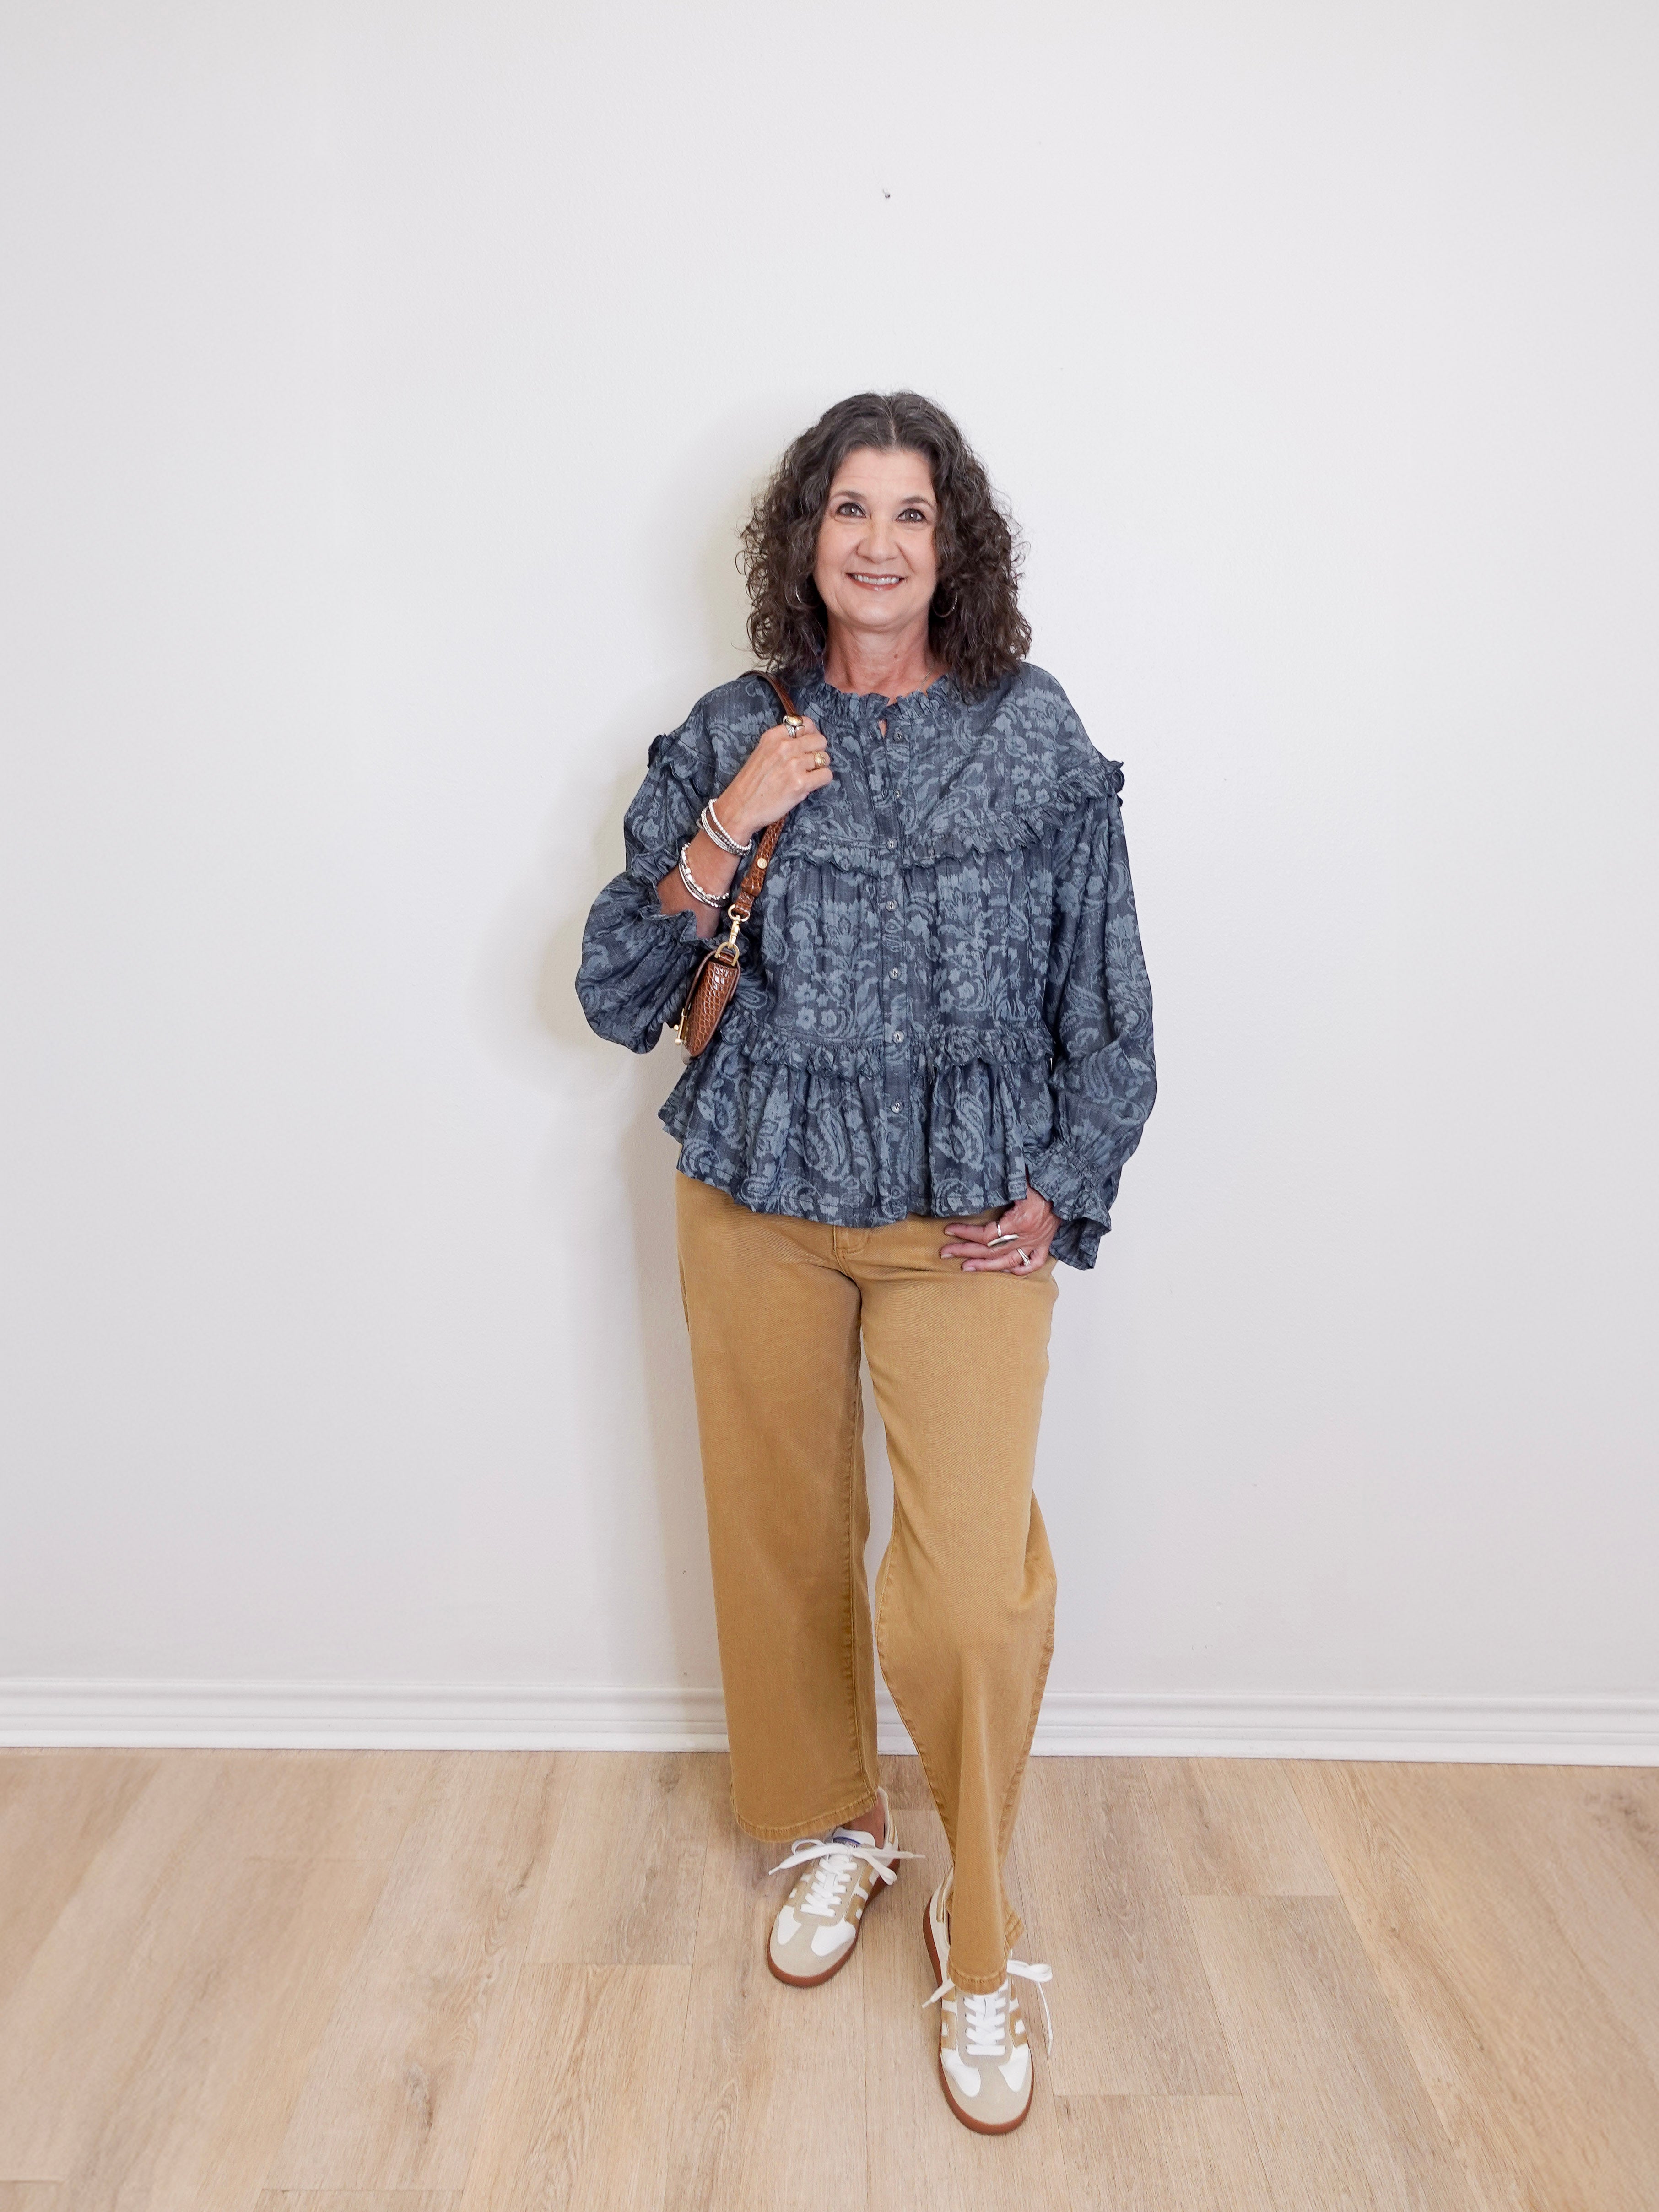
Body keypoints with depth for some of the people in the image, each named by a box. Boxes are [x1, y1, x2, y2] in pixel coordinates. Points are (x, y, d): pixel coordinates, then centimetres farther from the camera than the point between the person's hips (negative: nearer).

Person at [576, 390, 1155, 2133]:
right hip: (758, 1203, 2)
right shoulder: (725, 742, 3)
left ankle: (979, 1936, 19)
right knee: (783, 1537, 14)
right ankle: (832, 1828, 42)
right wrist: (722, 834, -13)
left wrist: (1063, 1189, -3)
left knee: (970, 1592, -9)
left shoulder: (1037, 738, 1)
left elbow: (1107, 999, 5)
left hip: (965, 1217, -1)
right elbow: (617, 1003, 0)